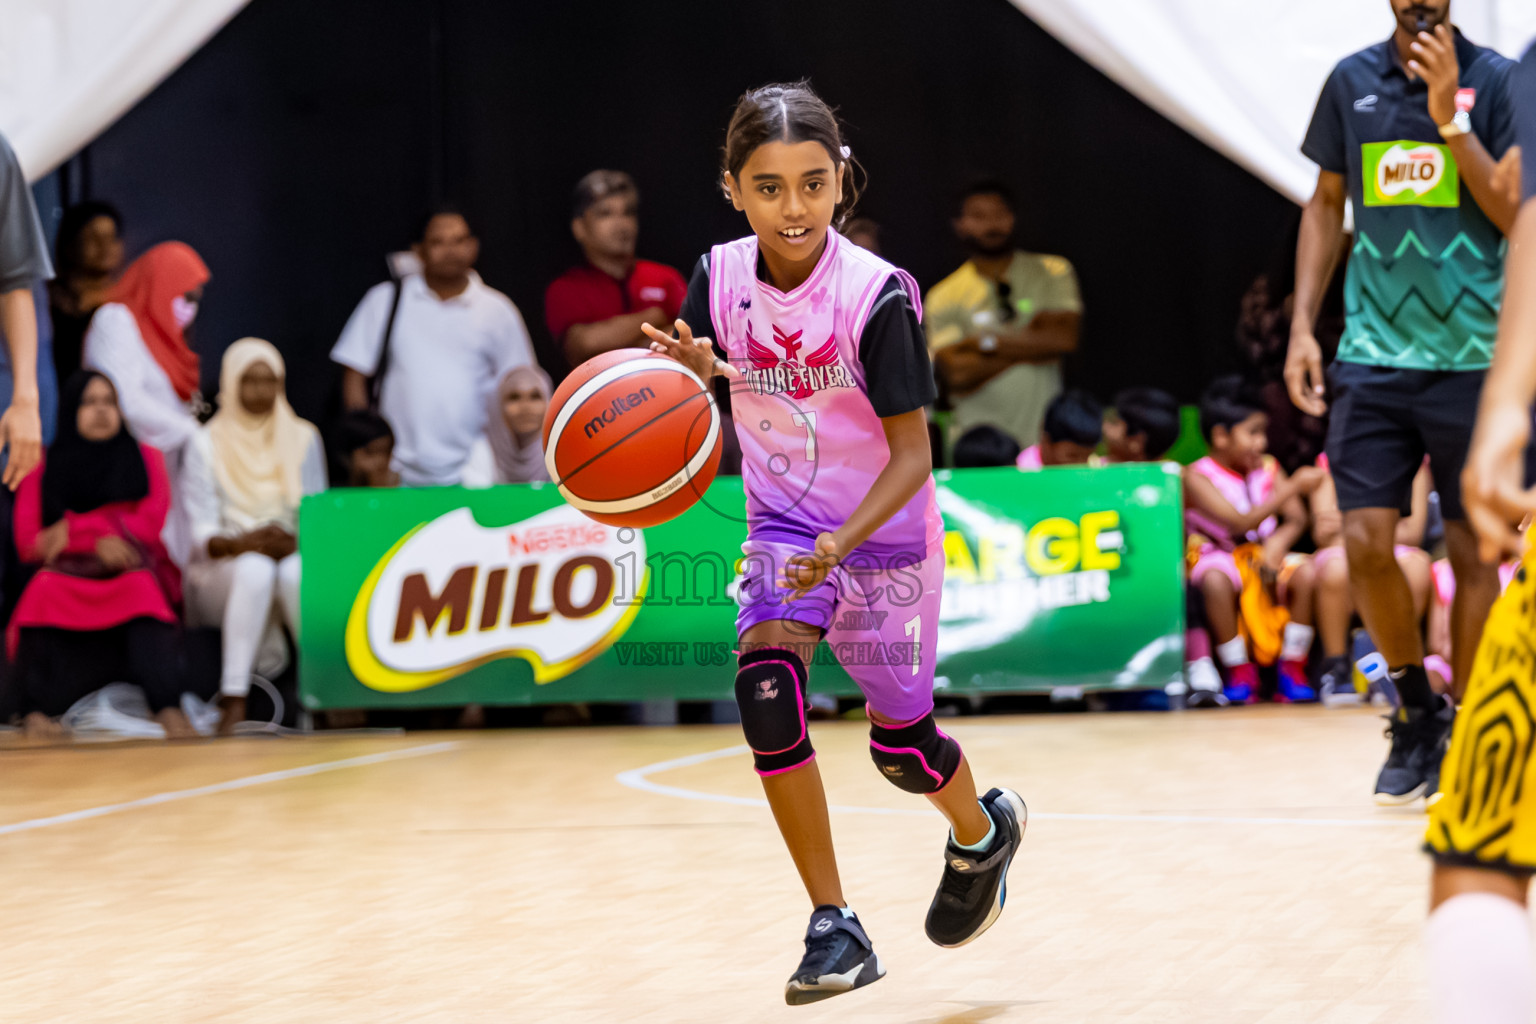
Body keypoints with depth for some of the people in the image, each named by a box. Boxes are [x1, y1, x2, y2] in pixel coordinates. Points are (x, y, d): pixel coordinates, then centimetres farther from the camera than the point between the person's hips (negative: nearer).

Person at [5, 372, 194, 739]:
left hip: (134, 575, -1)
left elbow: (152, 525, -1)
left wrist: (74, 528, -10)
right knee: (44, 589, -34)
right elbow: (29, 543, 2)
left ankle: (169, 710, -49)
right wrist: (95, 540, -14)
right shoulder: (43, 471, 12)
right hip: (69, 576, 1)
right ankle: (37, 712, -36)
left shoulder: (144, 458, 13)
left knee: (142, 589, -37)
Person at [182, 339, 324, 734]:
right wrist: (244, 543, -26)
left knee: (295, 570, -36)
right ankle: (234, 697, -40)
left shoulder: (303, 438, 10)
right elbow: (201, 534, -5)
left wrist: (297, 542, -19)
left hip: (292, 554, 1)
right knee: (255, 569, -38)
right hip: (224, 569, -1)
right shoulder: (206, 443, 3)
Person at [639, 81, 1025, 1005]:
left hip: (886, 534, -3)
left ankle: (983, 833, 44)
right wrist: (691, 368, -18)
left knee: (900, 744, 7)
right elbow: (719, 378, 6)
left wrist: (840, 543, -34)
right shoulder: (721, 278, -13)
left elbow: (912, 455, -21)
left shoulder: (878, 296, -25)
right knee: (767, 696, -21)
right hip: (783, 525, 3)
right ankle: (836, 928, -9)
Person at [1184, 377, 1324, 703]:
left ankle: (1292, 669, -14)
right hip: (1219, 557, -4)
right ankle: (1240, 673, -20)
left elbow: (1297, 518, 0)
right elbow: (1241, 522, -22)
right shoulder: (1197, 477, -10)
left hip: (1266, 557, 4)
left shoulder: (1268, 469, 7)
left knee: (1306, 572, -27)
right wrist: (1293, 487, -25)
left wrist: (1279, 540, -23)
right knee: (1215, 580, -39)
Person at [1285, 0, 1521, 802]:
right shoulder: (1352, 81, 7)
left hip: (1472, 356, -2)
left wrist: (1450, 119, -17)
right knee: (1364, 541, -5)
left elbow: (1519, 218, -8)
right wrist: (1302, 325, 8)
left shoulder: (1495, 81, -2)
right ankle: (1418, 714, 17)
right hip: (1374, 352, 2)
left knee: (1471, 551, 2)